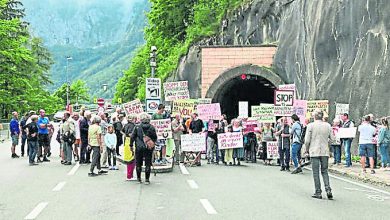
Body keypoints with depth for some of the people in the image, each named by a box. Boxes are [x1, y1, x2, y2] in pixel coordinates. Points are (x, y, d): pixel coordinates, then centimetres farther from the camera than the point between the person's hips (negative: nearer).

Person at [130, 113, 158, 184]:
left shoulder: (137, 127, -3)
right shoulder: (151, 128, -2)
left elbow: (132, 137, -1)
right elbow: (155, 138, 4)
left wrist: (131, 145, 8)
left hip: (139, 148, 0)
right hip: (148, 148, 0)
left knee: (138, 164, 12)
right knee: (148, 164, 5)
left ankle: (139, 178, 18)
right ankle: (147, 179, 4)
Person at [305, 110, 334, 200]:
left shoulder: (311, 125, -7)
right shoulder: (328, 125, 2)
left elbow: (307, 140, -7)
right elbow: (332, 138, 5)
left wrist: (307, 149, 9)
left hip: (314, 152, -3)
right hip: (325, 152, 3)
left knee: (316, 172, 3)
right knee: (324, 171, 12)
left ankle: (318, 192, 4)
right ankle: (328, 190, -3)